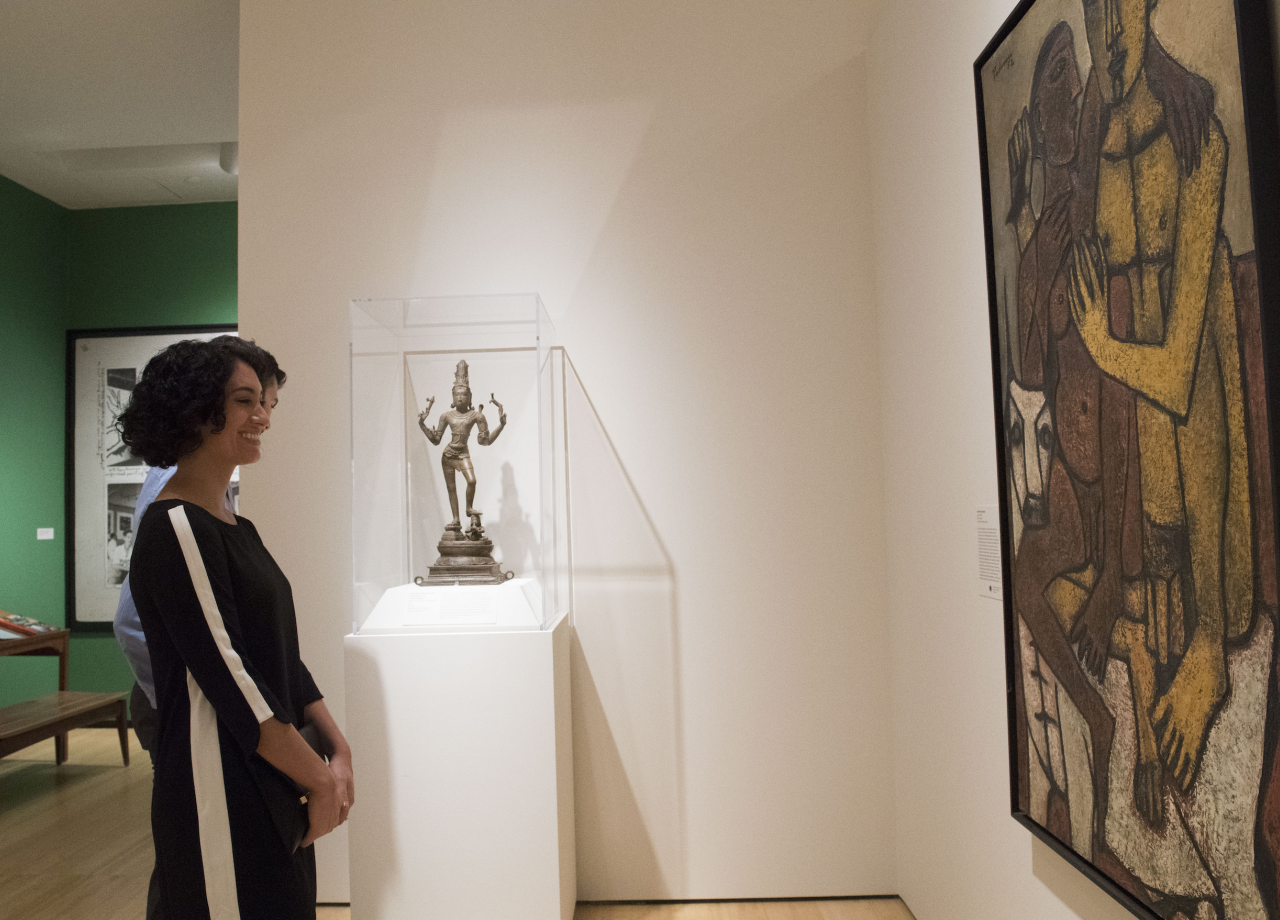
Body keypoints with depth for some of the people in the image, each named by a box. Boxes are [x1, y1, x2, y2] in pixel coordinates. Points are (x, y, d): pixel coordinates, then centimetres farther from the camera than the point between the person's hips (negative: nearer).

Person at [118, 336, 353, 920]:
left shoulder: (235, 528, 12)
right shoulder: (174, 528, -16)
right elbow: (226, 675, -20)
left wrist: (337, 749, 3)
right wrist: (320, 780, -15)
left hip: (274, 784, 9)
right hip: (219, 796, -8)